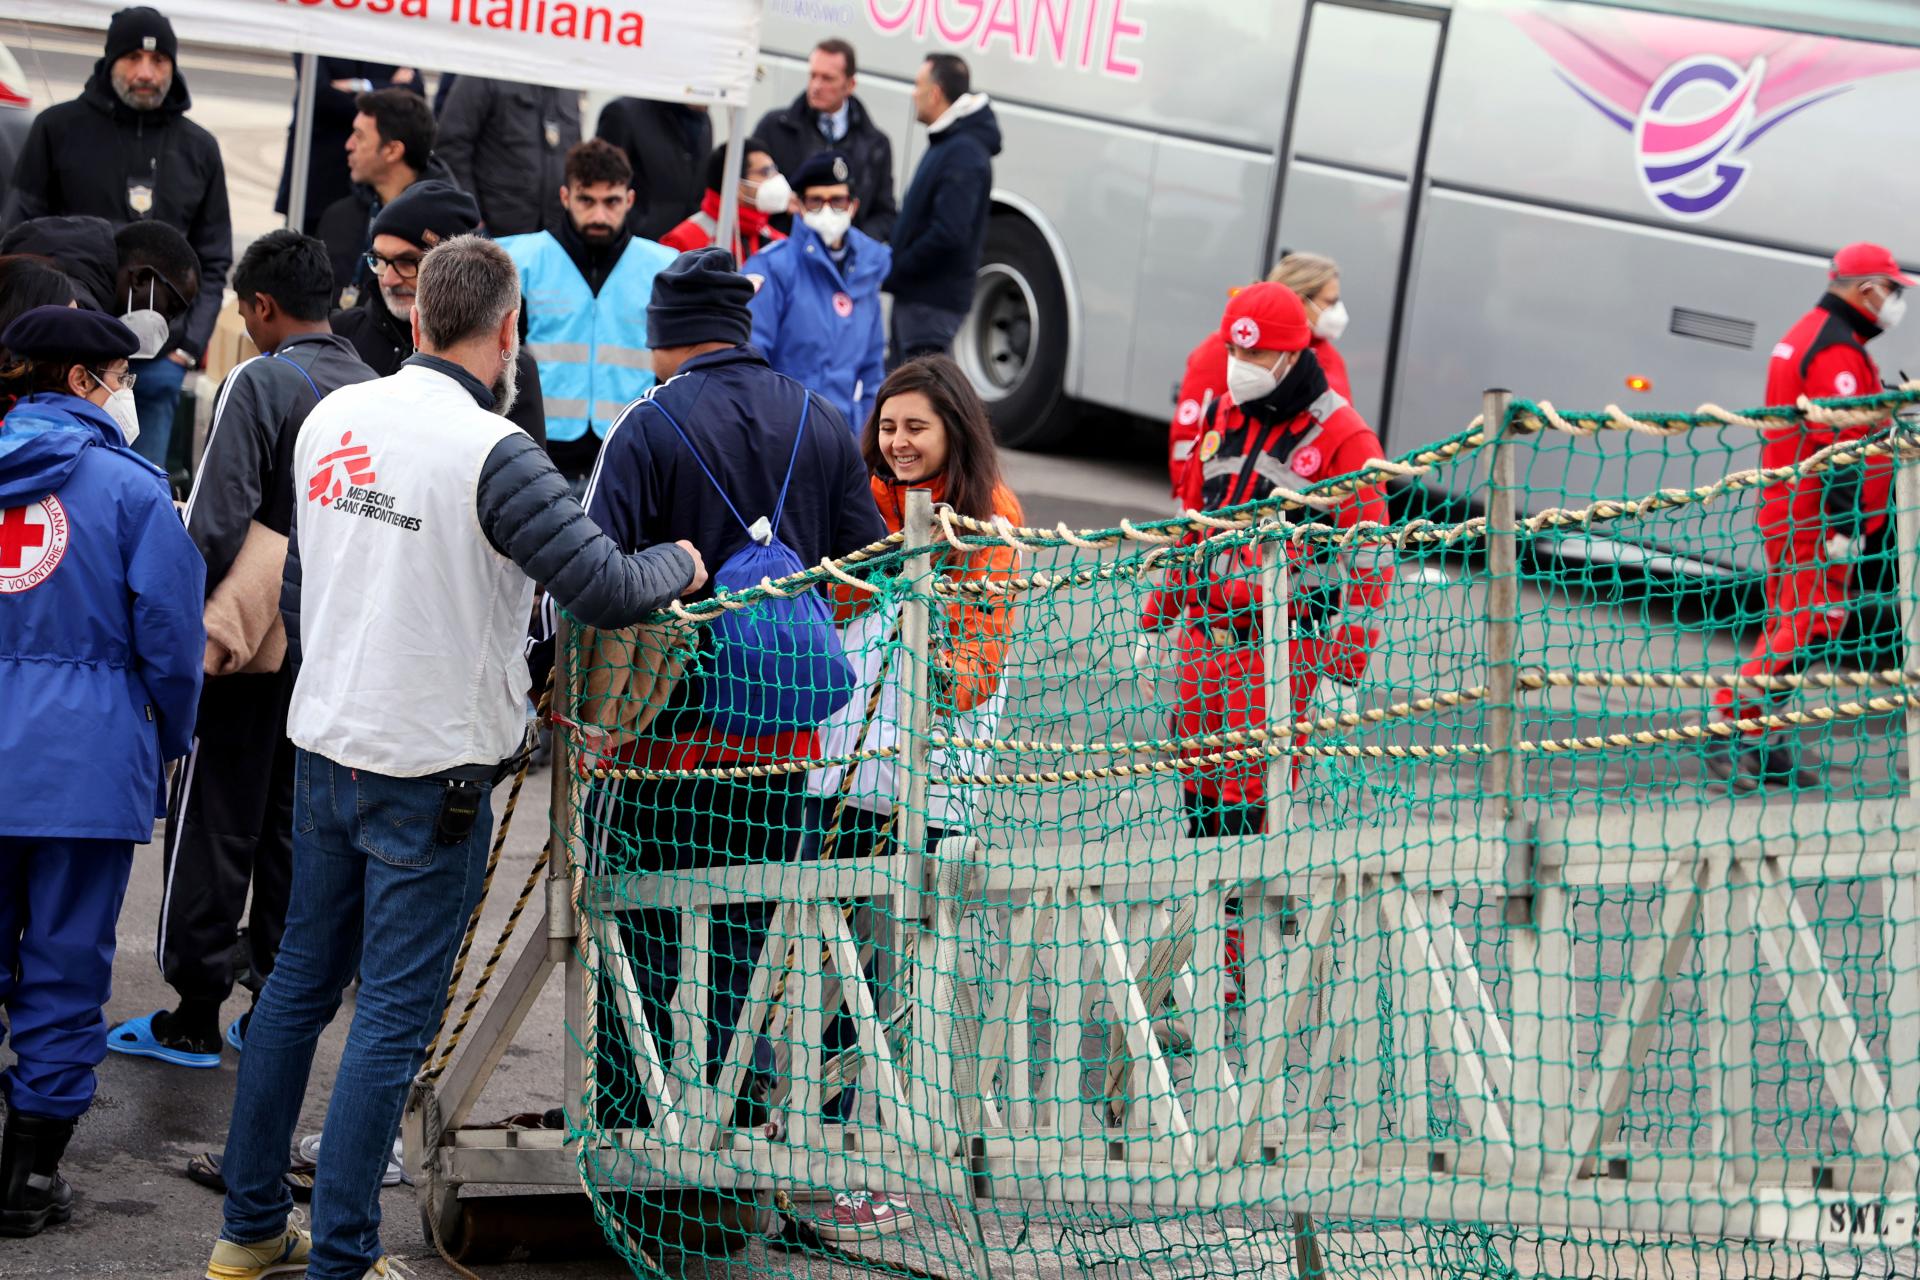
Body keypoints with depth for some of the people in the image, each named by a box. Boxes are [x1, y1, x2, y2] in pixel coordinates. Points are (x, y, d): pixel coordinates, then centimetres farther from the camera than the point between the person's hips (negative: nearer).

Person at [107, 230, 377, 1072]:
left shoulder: (259, 384, -13)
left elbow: (214, 522, -17)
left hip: (247, 646, -6)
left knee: (212, 825, 2)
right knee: (292, 827, 12)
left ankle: (194, 1015, 7)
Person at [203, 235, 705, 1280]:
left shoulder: (332, 418, 3)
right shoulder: (491, 453, -19)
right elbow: (606, 590, -21)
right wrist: (682, 562, -1)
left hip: (323, 751, 7)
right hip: (430, 770, -7)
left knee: (300, 982, 18)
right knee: (393, 1017, 1)